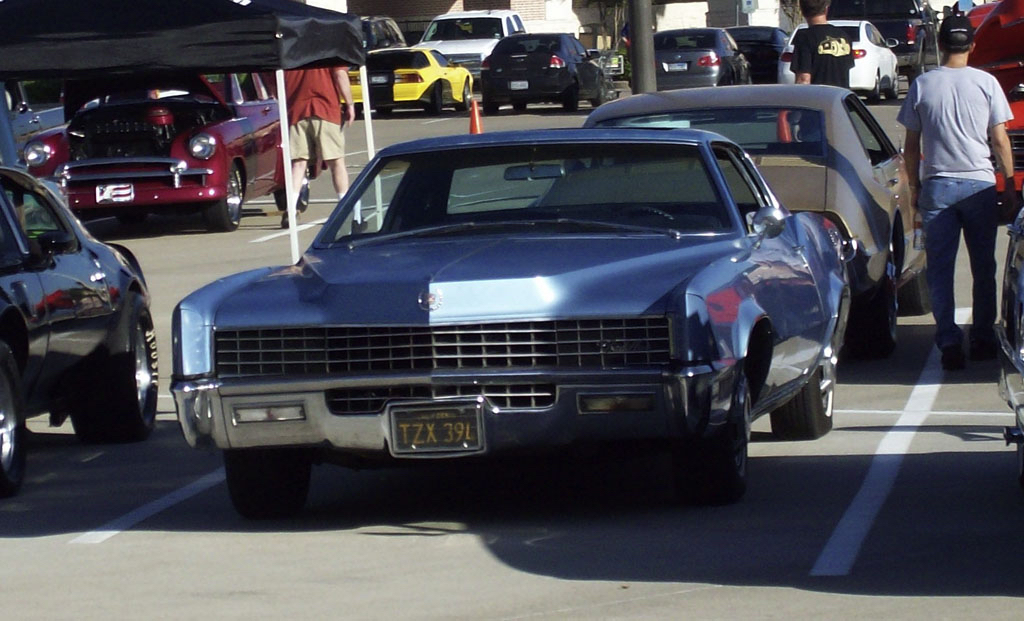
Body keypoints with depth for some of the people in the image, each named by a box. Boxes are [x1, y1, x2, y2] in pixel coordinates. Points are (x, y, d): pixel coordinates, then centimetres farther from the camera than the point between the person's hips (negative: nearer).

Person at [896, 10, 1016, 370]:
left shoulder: (922, 85, -1)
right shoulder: (986, 83, -3)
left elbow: (911, 146, 3)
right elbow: (1000, 141, 0)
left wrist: (914, 186, 14)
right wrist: (1009, 183, 9)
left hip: (937, 186, 0)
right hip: (979, 184, 0)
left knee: (940, 269, 2)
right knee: (983, 267, 12)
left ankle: (949, 341, -8)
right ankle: (982, 339, 16)